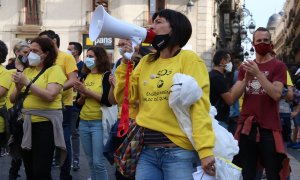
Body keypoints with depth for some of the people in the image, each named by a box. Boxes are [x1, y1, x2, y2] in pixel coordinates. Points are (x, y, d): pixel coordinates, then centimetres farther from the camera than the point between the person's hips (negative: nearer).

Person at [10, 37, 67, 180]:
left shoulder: (54, 70, -6)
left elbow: (50, 96, -21)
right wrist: (19, 86, -9)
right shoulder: (27, 70, 11)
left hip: (45, 123, -6)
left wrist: (27, 82, -18)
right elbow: (13, 99, 11)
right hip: (26, 122, 6)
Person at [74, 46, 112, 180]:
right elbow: (79, 102, 14)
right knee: (91, 161, 13)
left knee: (98, 162, -6)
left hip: (99, 122, -6)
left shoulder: (106, 76, -6)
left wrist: (87, 91, -17)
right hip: (84, 122, 6)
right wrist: (82, 95, -7)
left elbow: (108, 100, -17)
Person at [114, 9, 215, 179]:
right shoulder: (146, 61, 14)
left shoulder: (189, 59, -3)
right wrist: (126, 61, 2)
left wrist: (205, 150, -21)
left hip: (179, 151, -5)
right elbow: (123, 97, 11)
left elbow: (199, 105, -11)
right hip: (147, 151, 5)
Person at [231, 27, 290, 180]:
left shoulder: (278, 66, -1)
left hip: (269, 128, -4)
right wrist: (246, 78, -13)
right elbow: (234, 95, 4)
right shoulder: (245, 67, 13)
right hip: (246, 127, 4)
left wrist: (258, 73, -21)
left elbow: (276, 94, -15)